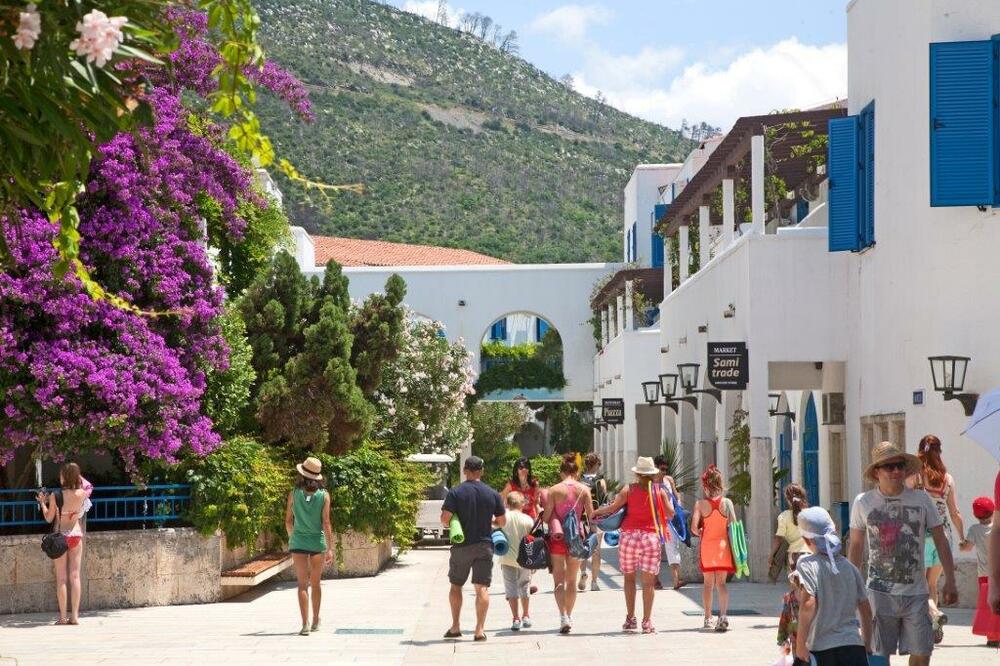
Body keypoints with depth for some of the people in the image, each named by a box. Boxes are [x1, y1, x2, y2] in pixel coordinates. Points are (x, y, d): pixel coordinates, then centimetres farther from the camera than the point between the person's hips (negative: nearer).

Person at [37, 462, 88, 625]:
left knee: (61, 578, 3)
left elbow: (49, 518, -3)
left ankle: (63, 617, 0)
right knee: (75, 576, 4)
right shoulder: (82, 494, -6)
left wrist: (42, 502, 10)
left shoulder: (56, 496, -13)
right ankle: (75, 616, 1)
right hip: (76, 535, 2)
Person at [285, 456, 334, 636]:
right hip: (318, 542, 1)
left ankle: (305, 624, -13)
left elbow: (288, 521, 3)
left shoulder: (294, 494, -3)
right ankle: (315, 621, 30)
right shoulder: (324, 496, -5)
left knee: (302, 584, -1)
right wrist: (330, 548, -7)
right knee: (316, 583, 17)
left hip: (299, 542, -1)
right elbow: (326, 523, -9)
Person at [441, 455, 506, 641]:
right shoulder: (493, 494, 0)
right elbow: (502, 522, 5)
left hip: (461, 546, -1)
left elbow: (445, 519, -13)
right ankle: (479, 630, -7)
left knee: (456, 585, 14)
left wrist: (452, 524, 9)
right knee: (482, 587, 0)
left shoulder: (455, 493, -8)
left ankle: (455, 627, 15)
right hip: (484, 546, 1)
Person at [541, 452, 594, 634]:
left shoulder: (554, 490, -7)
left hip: (558, 537, -2)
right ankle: (569, 616, 25)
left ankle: (563, 616, -16)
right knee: (571, 580, 17)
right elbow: (591, 515, -5)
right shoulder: (584, 490, -3)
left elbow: (546, 517, -7)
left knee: (559, 580, 1)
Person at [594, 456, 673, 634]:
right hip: (651, 537, 0)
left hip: (630, 536, 0)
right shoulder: (660, 490, 3)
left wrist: (595, 512, 8)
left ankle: (630, 618, 11)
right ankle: (647, 622, 0)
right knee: (648, 581, 2)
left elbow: (612, 507, -7)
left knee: (629, 577, 13)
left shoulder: (629, 489, 0)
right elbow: (671, 514, 4)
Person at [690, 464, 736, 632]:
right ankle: (723, 615, -15)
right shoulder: (727, 502, -5)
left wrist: (700, 533, 7)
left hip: (707, 546, 0)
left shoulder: (700, 504, -8)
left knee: (708, 583, 12)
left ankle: (708, 619, 16)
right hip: (723, 545, 0)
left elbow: (694, 528, -13)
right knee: (721, 583, 5)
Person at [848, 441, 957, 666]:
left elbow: (940, 540, 6)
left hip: (916, 592, 1)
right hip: (879, 593, -1)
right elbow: (856, 546, 10)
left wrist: (950, 581, 0)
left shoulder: (921, 500, 1)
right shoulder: (863, 502, 1)